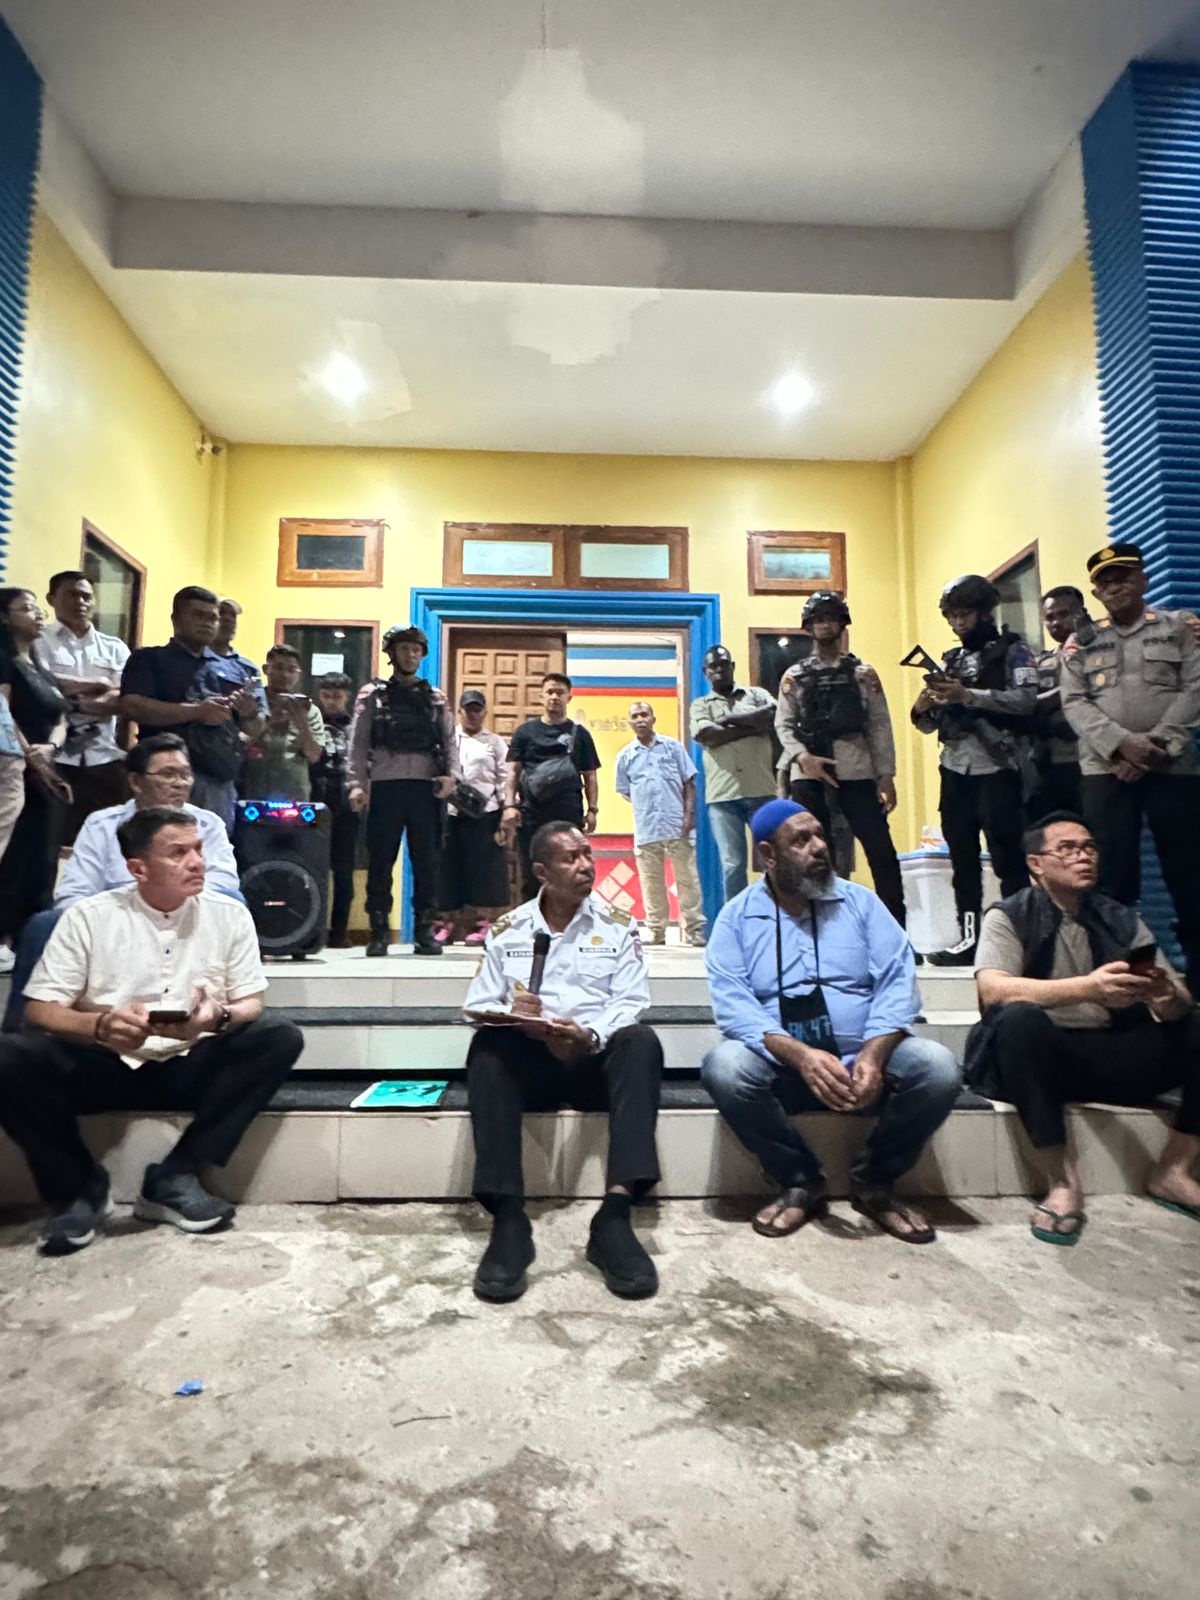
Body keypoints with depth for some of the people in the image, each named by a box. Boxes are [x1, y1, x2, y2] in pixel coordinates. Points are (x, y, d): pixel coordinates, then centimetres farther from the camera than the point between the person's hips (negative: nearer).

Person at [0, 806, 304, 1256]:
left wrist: (218, 1017, -24)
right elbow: (40, 1010, -5)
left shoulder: (229, 914, -1)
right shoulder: (89, 916, -3)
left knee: (281, 1038, -24)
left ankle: (173, 1178, -16)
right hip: (105, 1066, 0)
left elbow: (251, 1004, 0)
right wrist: (100, 1027, -27)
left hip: (193, 1068, 1)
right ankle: (81, 1187, -6)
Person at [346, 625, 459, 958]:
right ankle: (379, 933, 10)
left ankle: (425, 931, 12)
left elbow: (449, 741, 11)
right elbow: (358, 744, 4)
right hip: (385, 786, -1)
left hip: (426, 787, 2)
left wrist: (451, 774, -6)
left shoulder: (435, 697, 16)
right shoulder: (372, 695, 10)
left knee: (426, 862, 4)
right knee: (380, 861, 1)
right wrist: (356, 784, -8)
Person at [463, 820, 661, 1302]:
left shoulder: (617, 926, 9)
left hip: (597, 1059, 0)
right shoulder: (507, 930, 10)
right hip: (528, 1061, 1)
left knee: (640, 1040, -31)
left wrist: (590, 1036, -22)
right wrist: (515, 1018, -19)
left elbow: (630, 1002, -2)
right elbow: (477, 1006, 5)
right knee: (487, 1046, -30)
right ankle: (508, 1221, -32)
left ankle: (615, 1217, -36)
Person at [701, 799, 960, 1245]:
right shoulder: (737, 917, 2)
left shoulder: (859, 902, 8)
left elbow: (897, 981, -2)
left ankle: (873, 1181, 2)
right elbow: (731, 1003, -11)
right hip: (782, 1065, -1)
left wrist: (873, 1055, -20)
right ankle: (801, 1183, -4)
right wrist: (800, 1055, -27)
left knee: (937, 1067, -26)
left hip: (866, 1059, 2)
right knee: (724, 1067, -31)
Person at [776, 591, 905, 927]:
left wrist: (886, 775, 0)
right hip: (808, 774, 0)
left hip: (857, 770, 0)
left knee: (881, 849, -2)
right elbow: (783, 725, 5)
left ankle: (897, 926, 8)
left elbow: (880, 725, 7)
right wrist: (803, 757, -12)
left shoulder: (864, 673, 12)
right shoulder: (794, 676, 12)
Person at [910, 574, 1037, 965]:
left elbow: (1026, 699, -14)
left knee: (1007, 858, -3)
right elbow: (928, 724, 16)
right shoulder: (951, 661, 19)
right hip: (955, 771, 6)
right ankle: (969, 938, 14)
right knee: (962, 857, 8)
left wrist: (968, 695, -23)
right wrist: (923, 708, -7)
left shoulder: (1013, 651, 4)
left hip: (998, 769, -5)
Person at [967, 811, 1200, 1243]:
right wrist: (1087, 988, -32)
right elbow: (992, 990, -19)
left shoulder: (1122, 920, 12)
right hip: (1041, 1057, -4)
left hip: (1116, 1057, 4)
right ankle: (1063, 1181, -22)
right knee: (1020, 1018, -35)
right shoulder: (1009, 917, -1)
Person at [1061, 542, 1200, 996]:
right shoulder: (1080, 643, 12)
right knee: (1113, 876, -1)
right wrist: (1122, 743, -13)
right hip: (1106, 769, 0)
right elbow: (1074, 703, 2)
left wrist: (1157, 745, -12)